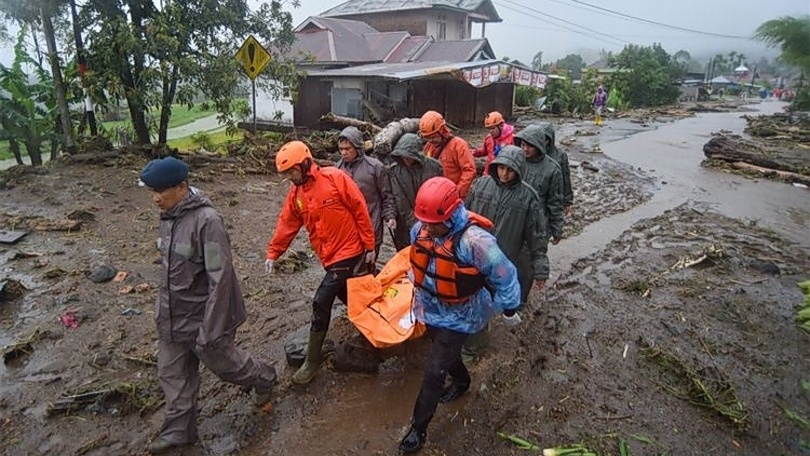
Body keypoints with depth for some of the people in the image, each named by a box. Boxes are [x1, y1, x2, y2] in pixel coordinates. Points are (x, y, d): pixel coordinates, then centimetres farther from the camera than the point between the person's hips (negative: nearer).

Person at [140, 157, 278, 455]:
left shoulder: (206, 220, -26)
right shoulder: (168, 216, 1)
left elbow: (220, 277, -26)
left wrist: (211, 328, -24)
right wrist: (163, 308, 22)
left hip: (200, 316, -7)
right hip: (172, 316, 8)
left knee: (223, 362, 15)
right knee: (172, 375, 18)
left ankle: (263, 379, 43)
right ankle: (178, 431, 37)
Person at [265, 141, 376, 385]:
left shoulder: (335, 178, -14)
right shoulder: (295, 193, 7)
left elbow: (360, 211, -12)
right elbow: (287, 224, 11)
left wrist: (370, 246, -10)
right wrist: (273, 253, 3)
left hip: (352, 253, -6)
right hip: (331, 257, 7)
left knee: (321, 304, -6)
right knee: (350, 300, 18)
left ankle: (312, 361, 8)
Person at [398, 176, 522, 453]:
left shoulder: (474, 240, -33)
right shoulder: (421, 229, -12)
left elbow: (504, 276, -21)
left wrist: (509, 309, -7)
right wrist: (418, 291, 23)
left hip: (457, 317, -6)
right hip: (430, 309, 6)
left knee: (433, 371, -1)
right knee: (445, 352, 28)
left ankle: (419, 427, 19)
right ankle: (461, 381, 59)